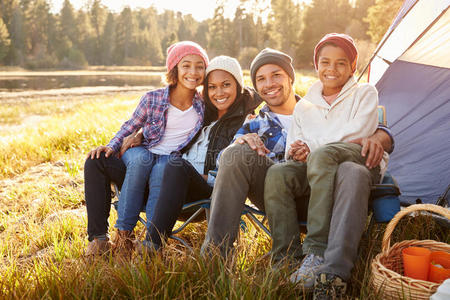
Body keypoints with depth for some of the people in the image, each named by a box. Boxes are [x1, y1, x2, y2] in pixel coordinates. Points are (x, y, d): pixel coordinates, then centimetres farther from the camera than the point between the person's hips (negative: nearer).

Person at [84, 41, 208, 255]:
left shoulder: (203, 106, 3)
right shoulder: (153, 99, -2)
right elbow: (130, 127, 8)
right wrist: (111, 146, -6)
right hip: (139, 157, 1)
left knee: (161, 171, -39)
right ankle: (98, 237, -25)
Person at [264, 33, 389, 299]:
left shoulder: (365, 93, 10)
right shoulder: (304, 106, 20)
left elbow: (358, 133, -7)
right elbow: (293, 150, 15)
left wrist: (312, 150, -9)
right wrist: (295, 155, -11)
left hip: (362, 163, -3)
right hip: (316, 171, 4)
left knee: (323, 155, -37)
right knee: (277, 174, -28)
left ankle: (317, 252, -36)